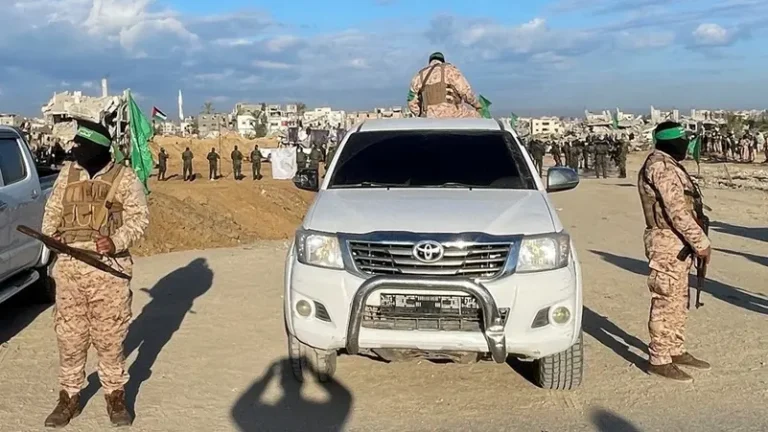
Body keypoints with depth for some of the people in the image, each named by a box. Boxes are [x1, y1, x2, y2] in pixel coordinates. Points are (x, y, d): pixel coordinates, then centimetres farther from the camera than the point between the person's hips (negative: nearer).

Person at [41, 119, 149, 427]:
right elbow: (52, 210, 19)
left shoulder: (124, 177, -2)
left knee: (110, 337, 4)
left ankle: (115, 395, 20)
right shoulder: (67, 174, 10)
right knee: (69, 336, 9)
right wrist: (50, 234, -2)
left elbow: (139, 218, -4)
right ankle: (69, 396, 24)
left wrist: (117, 242, -20)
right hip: (68, 267, 4)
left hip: (108, 269, -4)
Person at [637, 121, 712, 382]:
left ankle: (676, 351, 28)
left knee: (678, 301, 17)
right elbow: (678, 211, -22)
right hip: (667, 244, -10)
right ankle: (659, 360, 4)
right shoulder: (661, 167, -18)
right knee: (665, 302, -4)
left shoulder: (669, 165, 16)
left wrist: (694, 243, 14)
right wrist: (702, 243, -17)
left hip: (677, 244, 10)